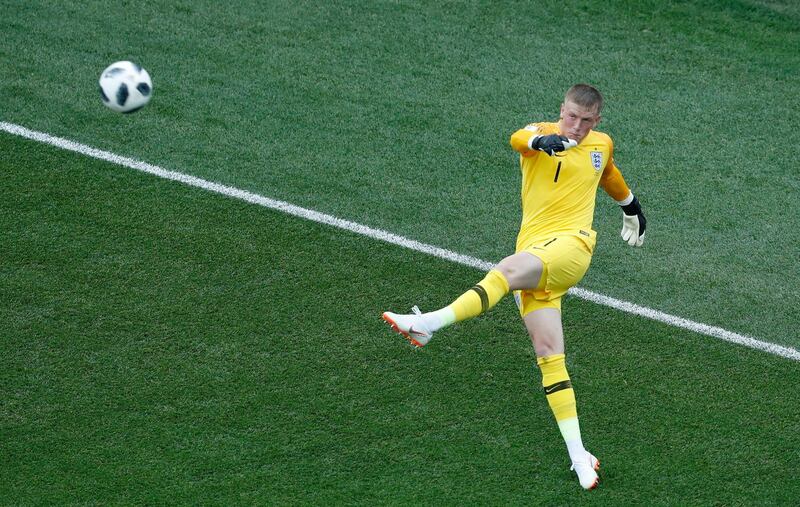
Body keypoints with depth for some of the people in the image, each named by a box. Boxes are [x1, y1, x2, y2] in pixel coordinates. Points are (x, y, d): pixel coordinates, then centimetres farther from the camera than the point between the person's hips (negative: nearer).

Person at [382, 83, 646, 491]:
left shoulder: (601, 145, 16)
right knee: (549, 355, -6)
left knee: (508, 270, -33)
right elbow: (518, 138, -20)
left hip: (571, 246, -1)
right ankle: (578, 455, -4)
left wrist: (632, 207, 56)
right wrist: (541, 140, -43)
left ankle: (429, 324, -45)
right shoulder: (542, 135, 6)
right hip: (535, 259, 1)